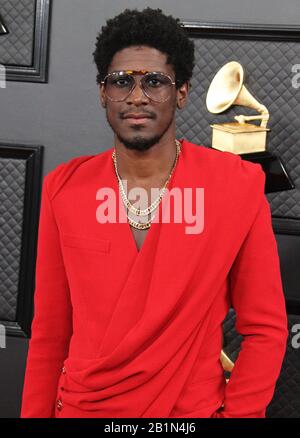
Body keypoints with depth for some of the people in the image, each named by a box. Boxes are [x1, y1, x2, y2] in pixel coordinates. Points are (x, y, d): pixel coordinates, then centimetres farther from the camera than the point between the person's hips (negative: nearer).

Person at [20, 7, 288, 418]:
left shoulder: (239, 185, -12)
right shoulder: (64, 188, -6)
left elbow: (265, 328, -6)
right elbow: (50, 331, 1)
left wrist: (237, 414, -10)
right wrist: (35, 414, 2)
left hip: (192, 409, -1)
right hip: (81, 406, 2)